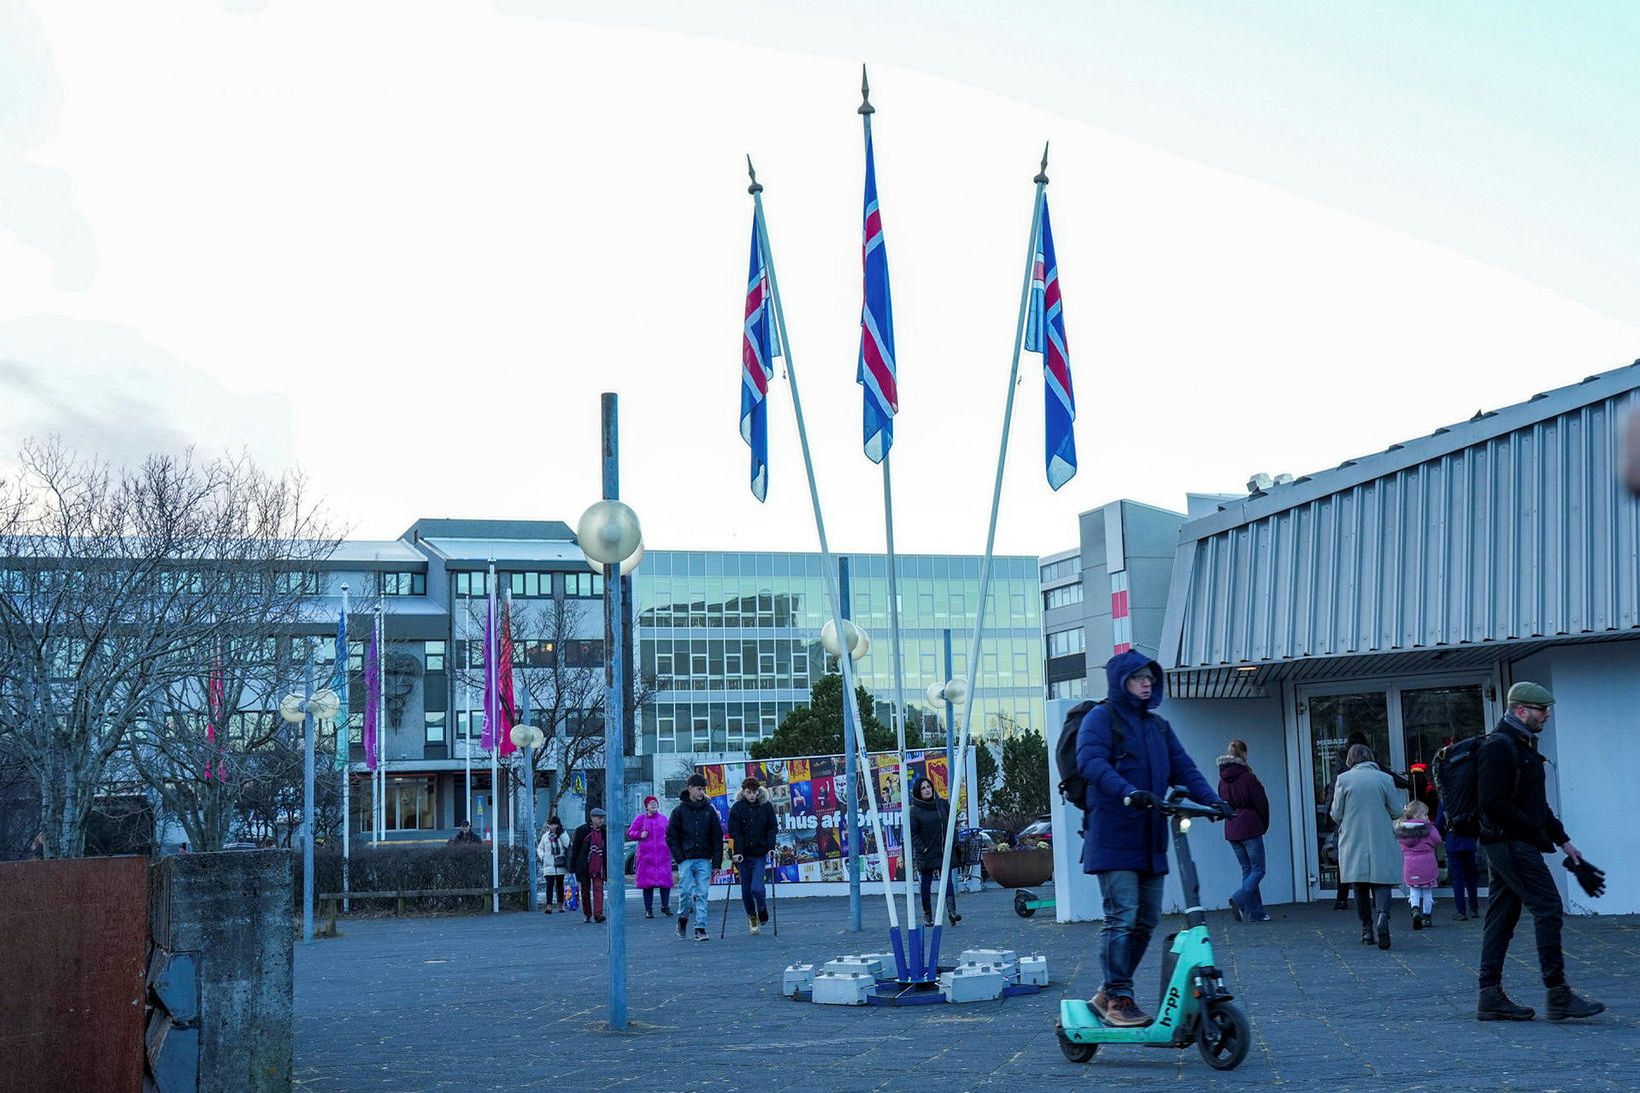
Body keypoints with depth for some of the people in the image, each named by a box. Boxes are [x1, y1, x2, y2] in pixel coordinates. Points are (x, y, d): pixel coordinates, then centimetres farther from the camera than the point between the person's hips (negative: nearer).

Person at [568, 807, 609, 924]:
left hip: (598, 867, 1)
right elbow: (574, 849, -1)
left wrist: (607, 867, 10)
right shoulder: (581, 830, -3)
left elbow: (607, 850, 12)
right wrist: (572, 867, -4)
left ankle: (597, 914, -21)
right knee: (585, 890, 9)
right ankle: (587, 914, 21)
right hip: (583, 866, -1)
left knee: (598, 888, -13)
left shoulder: (604, 831, 5)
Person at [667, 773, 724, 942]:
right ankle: (683, 917, 22)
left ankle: (700, 928, 0)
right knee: (685, 891, -3)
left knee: (702, 894, -3)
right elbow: (671, 836, 1)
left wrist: (716, 861, 0)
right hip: (685, 859, -1)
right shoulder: (680, 810, 2)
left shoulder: (709, 810, 7)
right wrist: (679, 857, -8)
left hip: (704, 860, 1)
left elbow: (717, 836, 7)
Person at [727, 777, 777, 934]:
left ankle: (762, 912, 14)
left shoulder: (766, 806, 1)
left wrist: (771, 848, -10)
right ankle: (751, 916, 27)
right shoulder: (737, 808, -2)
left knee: (756, 888, -13)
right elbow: (734, 832, -6)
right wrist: (738, 852, -15)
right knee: (746, 889, 7)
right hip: (743, 854, 1)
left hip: (760, 853, -1)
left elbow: (772, 829, 2)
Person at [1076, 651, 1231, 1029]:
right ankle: (1117, 998, -4)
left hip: (1149, 838, 7)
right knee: (1122, 916, -12)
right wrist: (1127, 792, -33)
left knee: (1147, 919, 7)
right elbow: (1090, 761, -18)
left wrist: (1211, 799, -4)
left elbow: (1183, 769, 14)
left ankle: (1109, 993, 18)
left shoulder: (1158, 727, 22)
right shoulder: (1101, 717, -1)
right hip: (1113, 837, -7)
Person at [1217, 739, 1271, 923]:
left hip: (1231, 830, 6)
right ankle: (1239, 898, -21)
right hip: (1250, 829, -6)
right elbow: (1261, 803, -8)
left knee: (1247, 869, 11)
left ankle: (1255, 913, 9)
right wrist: (1264, 825, 7)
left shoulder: (1223, 780, 6)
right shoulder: (1248, 778, -12)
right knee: (1257, 870, 0)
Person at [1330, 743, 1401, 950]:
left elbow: (1336, 814, 0)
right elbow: (1397, 811, 1)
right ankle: (1382, 916, -26)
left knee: (1360, 886, 10)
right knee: (1381, 882, -1)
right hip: (1381, 842, -1)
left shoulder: (1343, 779, -3)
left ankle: (1367, 929, 11)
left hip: (1353, 842, 1)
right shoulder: (1385, 779, -2)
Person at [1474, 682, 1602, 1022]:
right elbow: (1493, 803, -21)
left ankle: (1490, 997, 10)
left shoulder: (1523, 745, 20)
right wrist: (1537, 833, -17)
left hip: (1509, 845, 11)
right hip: (1512, 843, -10)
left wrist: (1562, 839, 19)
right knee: (1548, 908, -11)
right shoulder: (1498, 746, -13)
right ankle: (1558, 995, -9)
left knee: (1502, 917, 9)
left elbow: (1536, 802, 26)